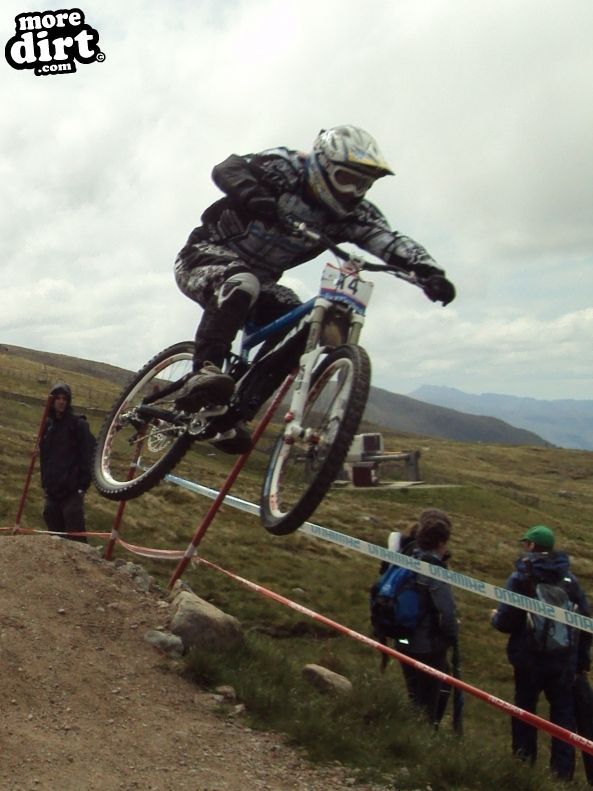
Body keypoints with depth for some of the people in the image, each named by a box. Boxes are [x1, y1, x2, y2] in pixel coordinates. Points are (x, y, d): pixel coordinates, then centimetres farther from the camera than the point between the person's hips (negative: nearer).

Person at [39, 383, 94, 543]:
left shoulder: (78, 424, -4)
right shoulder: (47, 425, 11)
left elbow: (87, 456, -8)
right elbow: (43, 456, 18)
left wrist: (83, 484, -12)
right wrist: (44, 482, 15)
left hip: (72, 489, -6)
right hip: (52, 488, 6)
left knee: (74, 533, -8)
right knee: (54, 530, 11)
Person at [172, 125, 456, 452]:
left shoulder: (352, 212, -6)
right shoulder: (285, 167, -17)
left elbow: (389, 240, -21)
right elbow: (227, 168, -30)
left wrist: (427, 269, -39)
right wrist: (254, 197, -51)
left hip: (259, 278, 6)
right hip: (206, 255, -5)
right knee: (242, 286, -37)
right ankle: (202, 372, -47)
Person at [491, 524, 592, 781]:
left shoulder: (521, 577, -12)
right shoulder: (569, 578, 2)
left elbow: (506, 622, -15)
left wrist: (495, 617, 8)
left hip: (529, 657, -3)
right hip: (564, 659, 3)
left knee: (524, 707, 12)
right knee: (563, 711, 12)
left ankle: (524, 761, 19)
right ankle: (563, 770, 14)